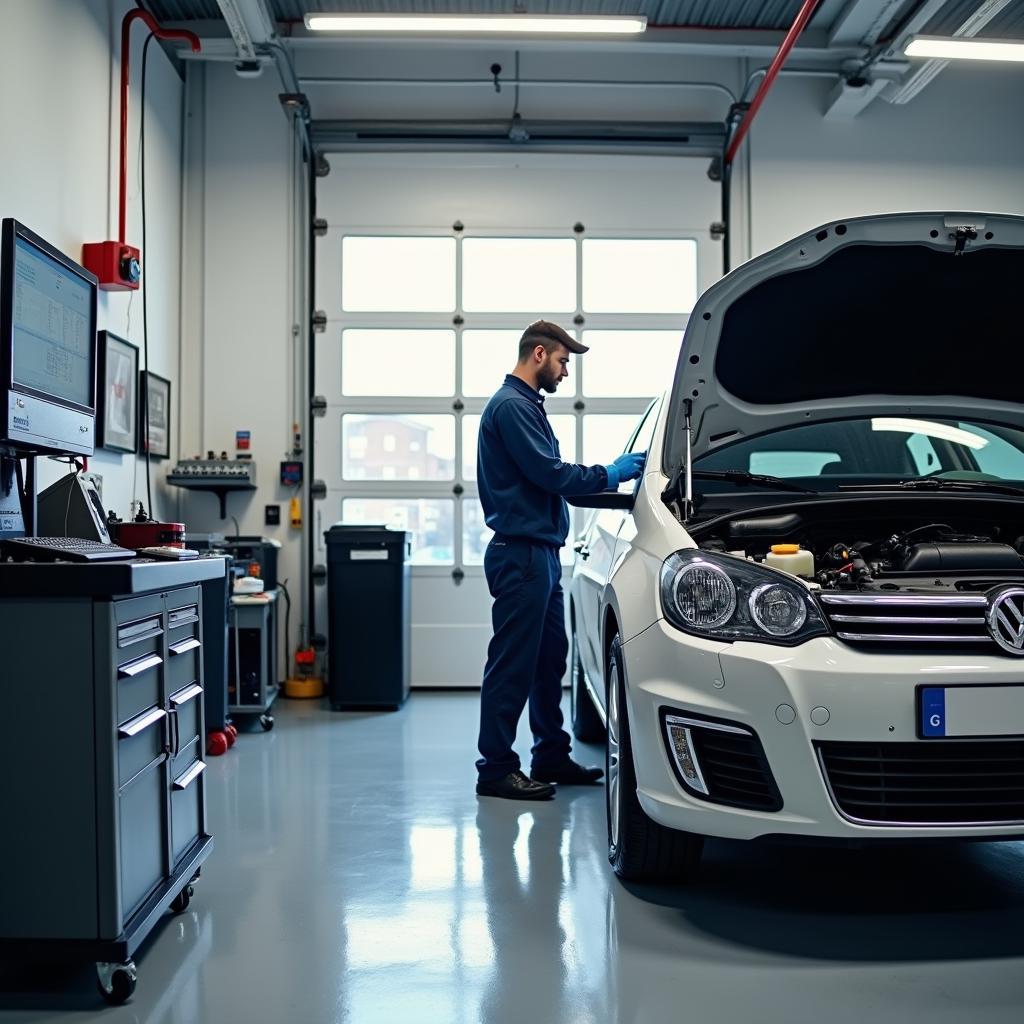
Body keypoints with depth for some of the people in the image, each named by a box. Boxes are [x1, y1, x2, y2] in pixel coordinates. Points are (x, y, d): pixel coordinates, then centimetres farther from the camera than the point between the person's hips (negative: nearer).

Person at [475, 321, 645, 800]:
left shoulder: (527, 405, 22)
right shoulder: (511, 405, -12)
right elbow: (548, 473, -18)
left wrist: (602, 481, 16)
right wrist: (607, 475, -7)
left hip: (541, 552, 11)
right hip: (521, 552, -11)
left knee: (549, 658, 15)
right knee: (512, 663, -6)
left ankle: (552, 757, 25)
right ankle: (495, 769, 1)